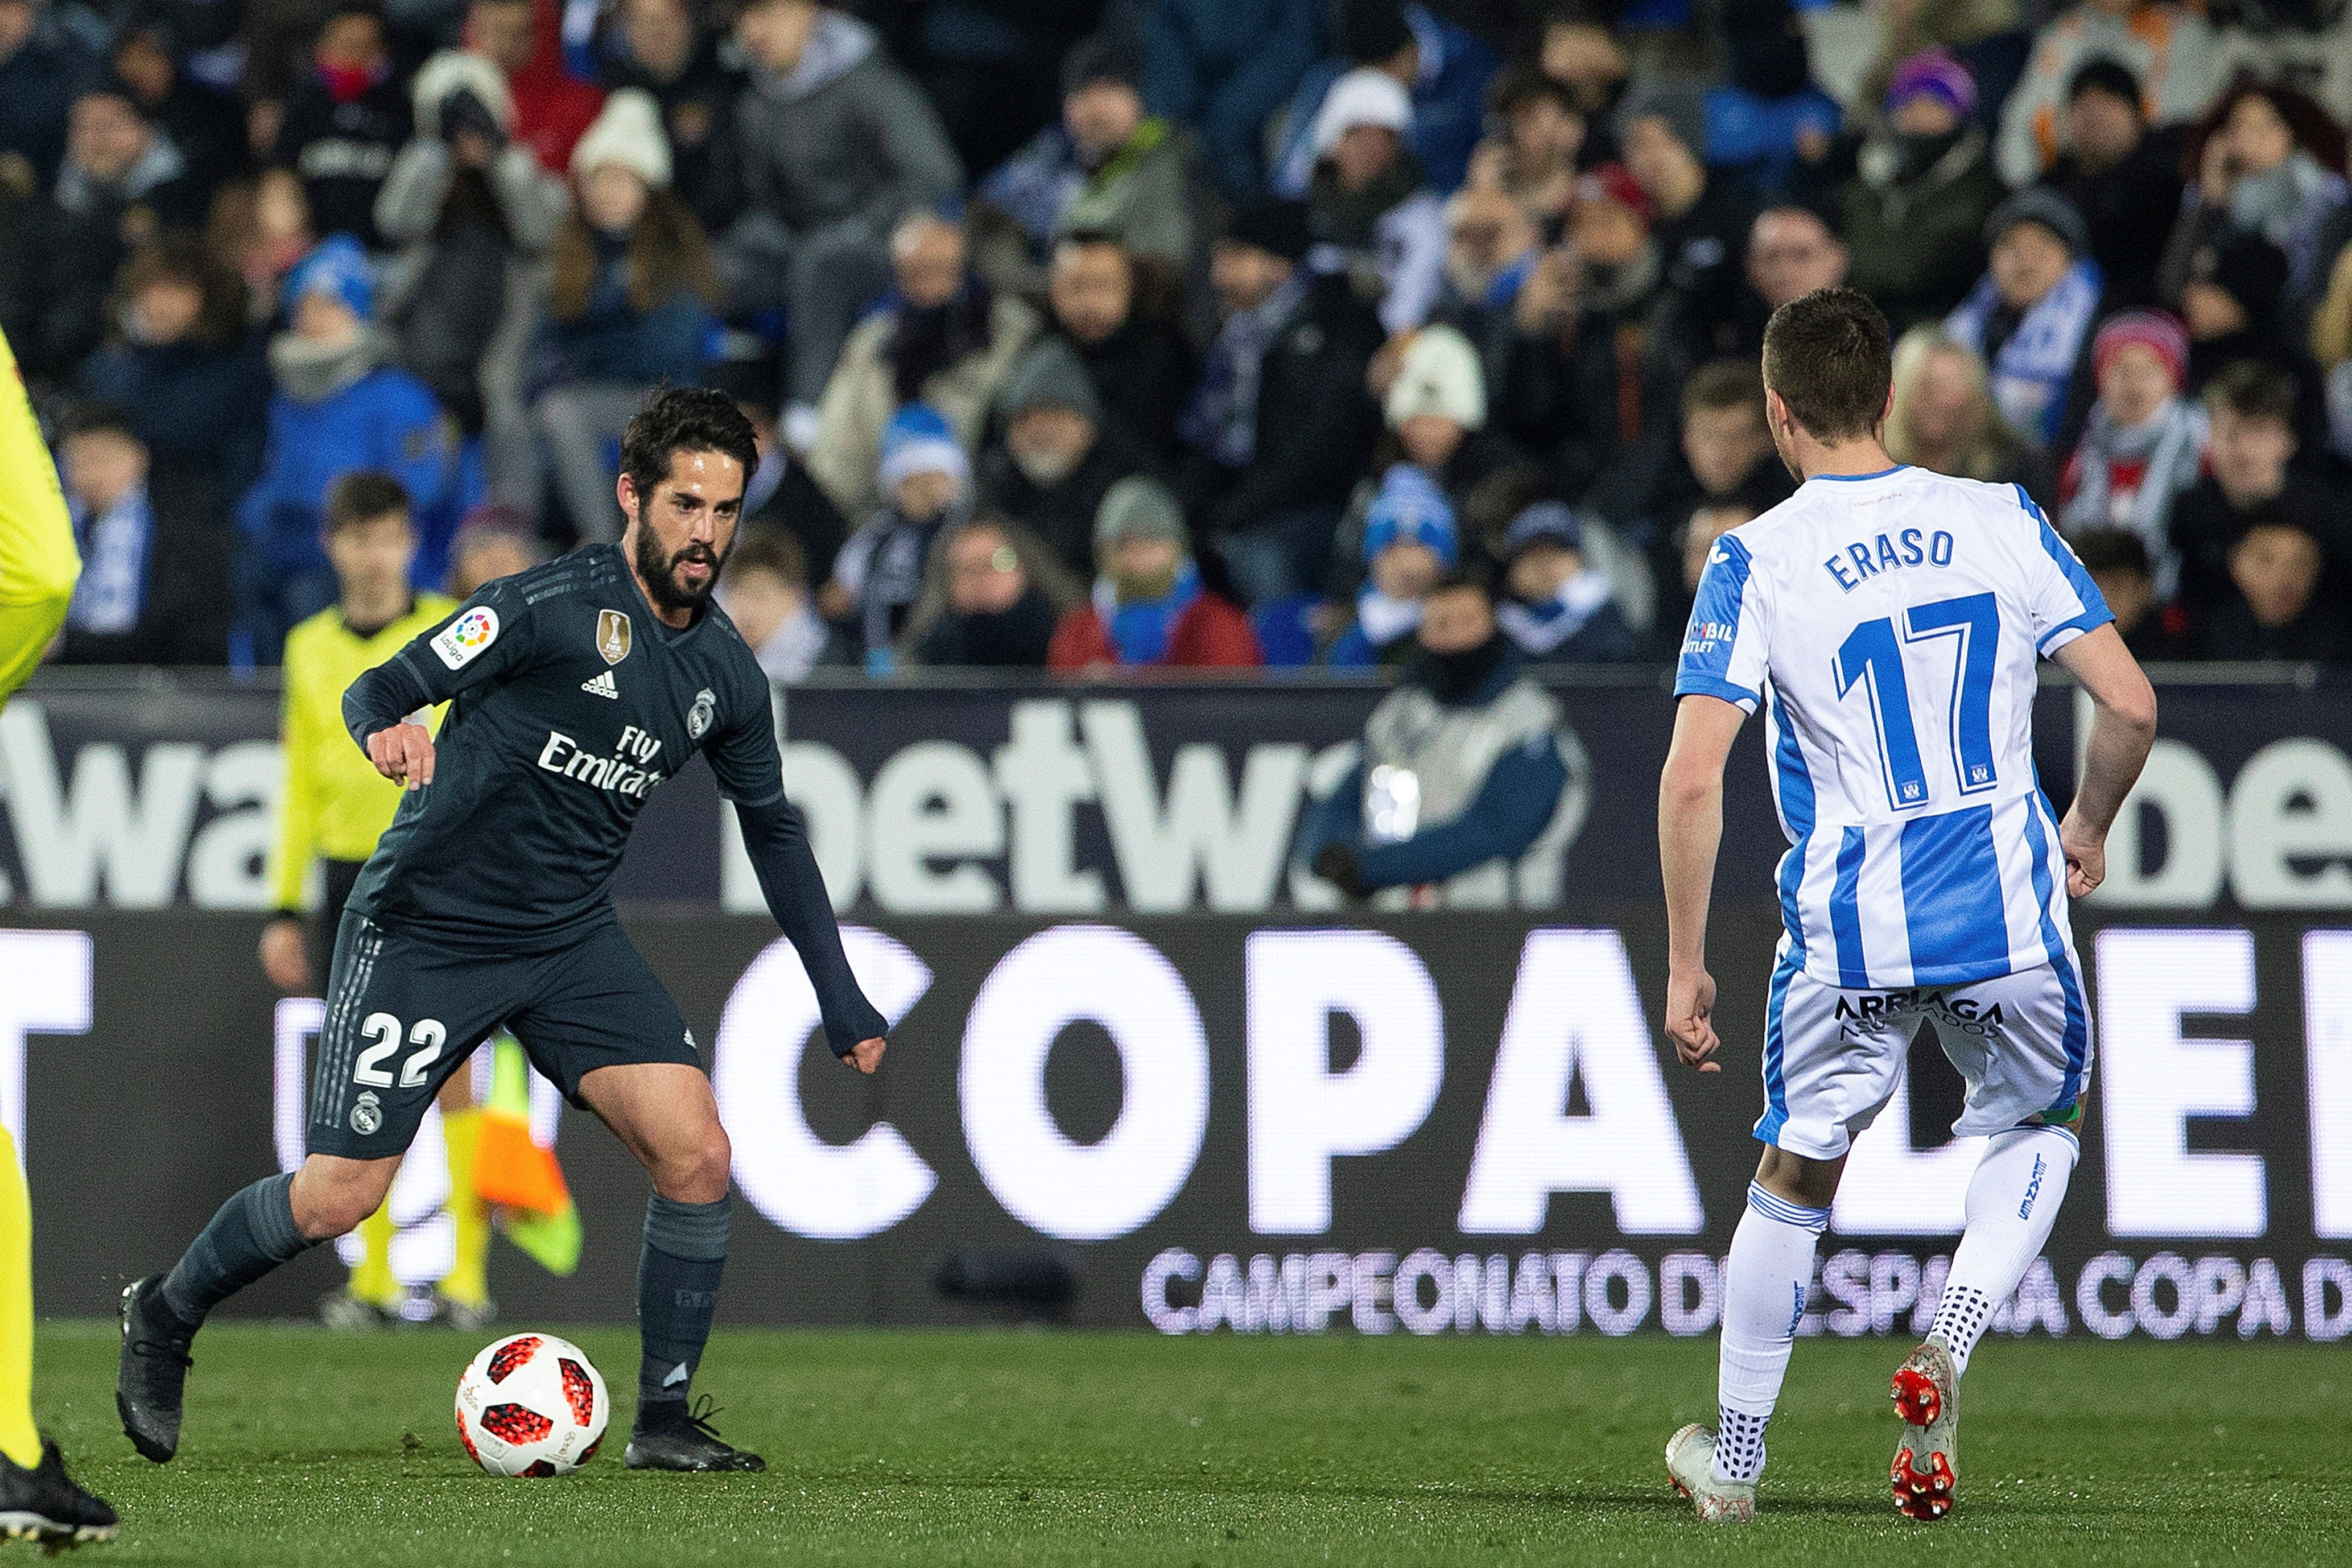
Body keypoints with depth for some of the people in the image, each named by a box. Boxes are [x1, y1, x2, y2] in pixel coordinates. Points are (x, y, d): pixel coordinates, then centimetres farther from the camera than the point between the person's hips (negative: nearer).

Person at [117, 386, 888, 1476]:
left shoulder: (725, 677, 2)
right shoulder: (554, 606, -17)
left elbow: (773, 829, 16)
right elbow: (377, 691, -16)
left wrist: (841, 1002, 16)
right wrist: (386, 731, -41)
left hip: (571, 939, 5)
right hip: (426, 929, -5)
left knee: (697, 1153, -13)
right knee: (336, 1198, -6)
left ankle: (664, 1421, 1)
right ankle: (166, 1316, 22)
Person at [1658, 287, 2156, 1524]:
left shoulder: (1754, 563, -5)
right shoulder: (2003, 521, 1)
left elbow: (1692, 779, -11)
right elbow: (2129, 705, -2)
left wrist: (1684, 967, -3)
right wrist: (2087, 829, 17)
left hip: (1848, 927, -1)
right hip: (2008, 907, 1)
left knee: (1796, 1172, 18)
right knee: (2035, 1128, 25)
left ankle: (1733, 1458, 28)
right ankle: (1948, 1350, 0)